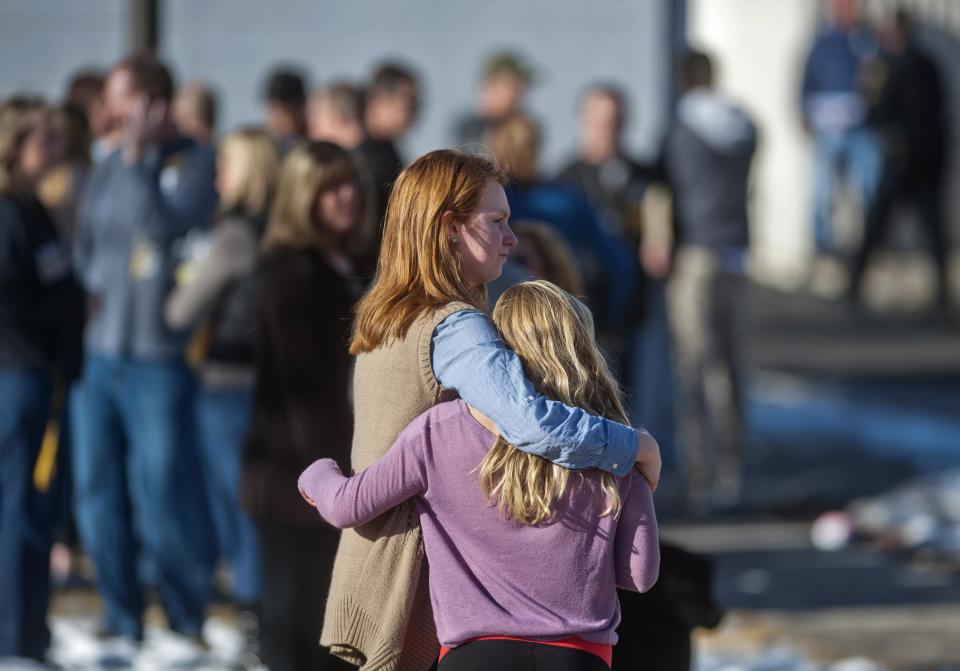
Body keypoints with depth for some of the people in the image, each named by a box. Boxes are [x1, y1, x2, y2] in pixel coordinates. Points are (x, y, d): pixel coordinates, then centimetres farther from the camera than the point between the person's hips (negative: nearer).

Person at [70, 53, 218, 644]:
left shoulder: (195, 164, -3)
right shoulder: (108, 170, 13)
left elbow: (166, 226, -18)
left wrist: (137, 162, -14)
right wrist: (91, 289, 5)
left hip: (158, 357, -6)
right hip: (99, 352, 6)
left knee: (164, 497, -5)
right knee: (99, 495, 8)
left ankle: (189, 621, 6)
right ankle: (123, 618, 18)